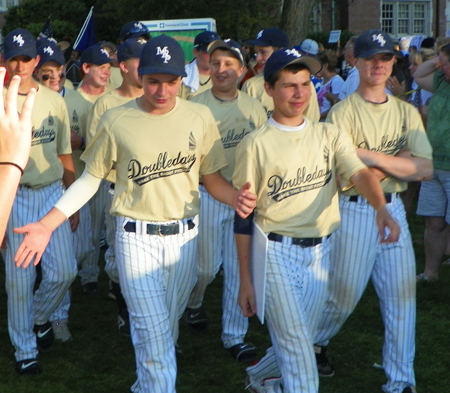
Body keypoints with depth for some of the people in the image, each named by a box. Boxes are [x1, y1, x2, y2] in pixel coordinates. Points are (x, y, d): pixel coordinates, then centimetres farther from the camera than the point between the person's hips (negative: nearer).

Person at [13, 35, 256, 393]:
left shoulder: (200, 117, -2)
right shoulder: (117, 121, -8)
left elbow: (211, 177, 4)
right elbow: (90, 179, 0)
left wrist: (235, 197, -19)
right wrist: (47, 225, -9)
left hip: (184, 236, 3)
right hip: (137, 238, -3)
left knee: (169, 324, 18)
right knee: (153, 332, -5)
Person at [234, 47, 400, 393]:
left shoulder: (329, 135, 5)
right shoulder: (256, 144, -5)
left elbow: (360, 173, -12)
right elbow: (243, 217, -3)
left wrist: (382, 208, -35)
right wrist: (245, 281, -5)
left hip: (320, 251, 4)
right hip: (276, 251, -4)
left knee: (299, 341, 17)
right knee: (297, 347, -8)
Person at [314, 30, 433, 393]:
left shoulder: (407, 113, 7)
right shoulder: (342, 112, -7)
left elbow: (425, 170, -4)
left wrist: (372, 158, -13)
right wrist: (398, 161, -11)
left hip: (394, 210, 4)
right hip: (354, 212, -4)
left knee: (402, 295, 4)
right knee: (344, 294, 5)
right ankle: (314, 342, 36)